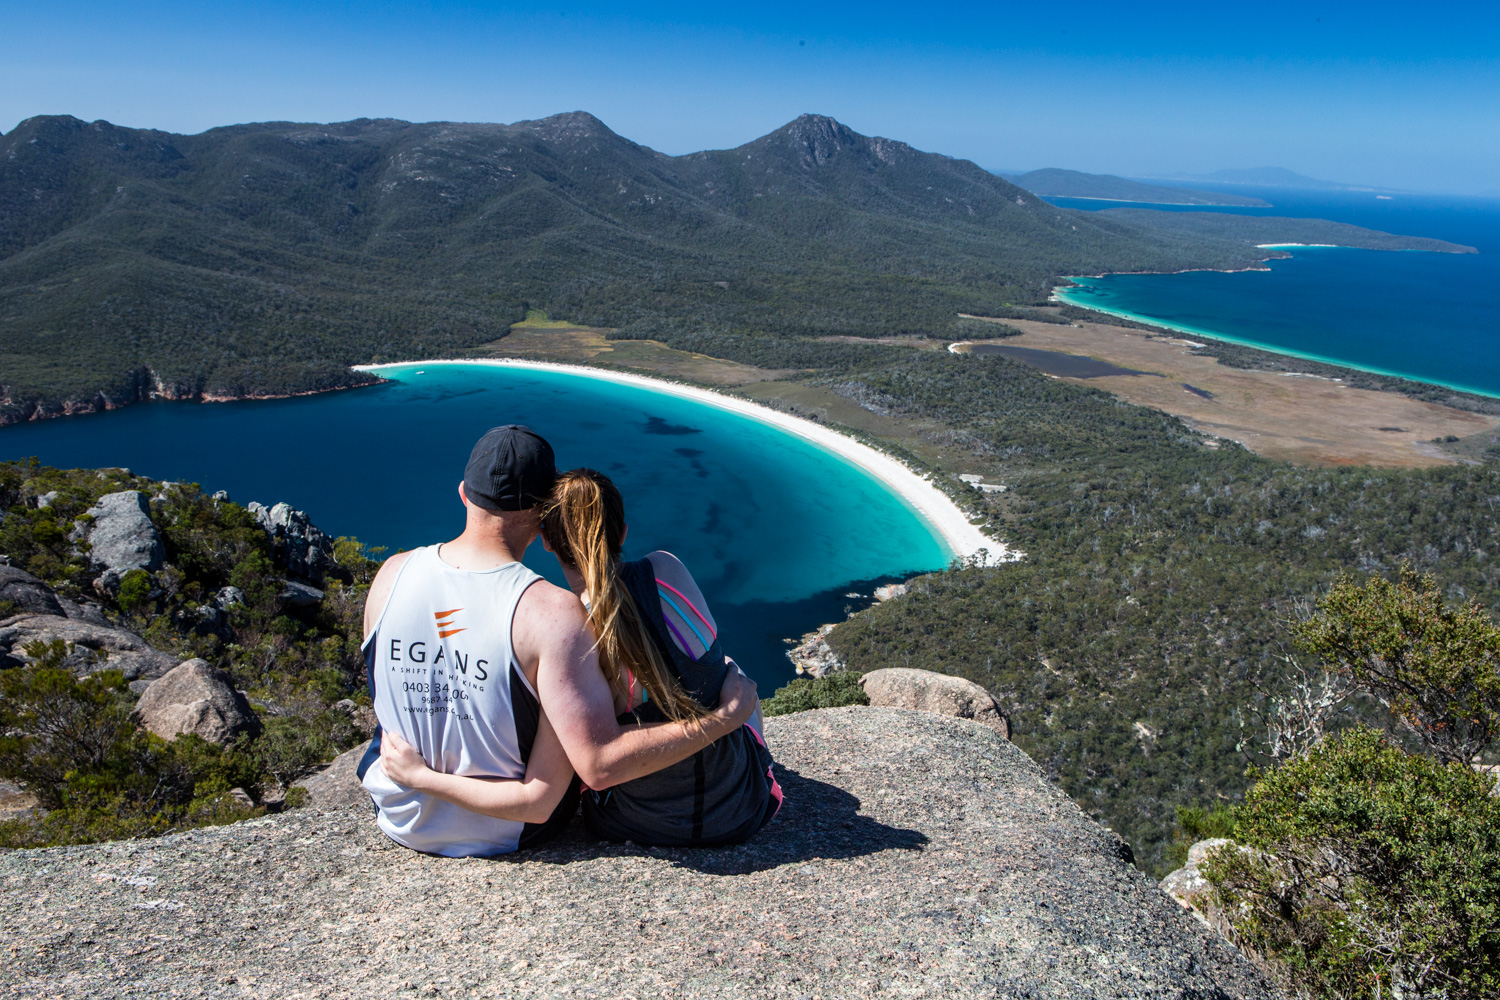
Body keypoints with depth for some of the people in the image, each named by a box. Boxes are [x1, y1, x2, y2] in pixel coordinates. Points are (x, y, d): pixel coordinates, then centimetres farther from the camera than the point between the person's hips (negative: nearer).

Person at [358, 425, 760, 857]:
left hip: (400, 821, 4)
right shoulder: (552, 612, -30)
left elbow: (393, 691, 2)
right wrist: (728, 714, -25)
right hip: (507, 835, -3)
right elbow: (601, 764, -32)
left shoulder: (391, 574, -15)